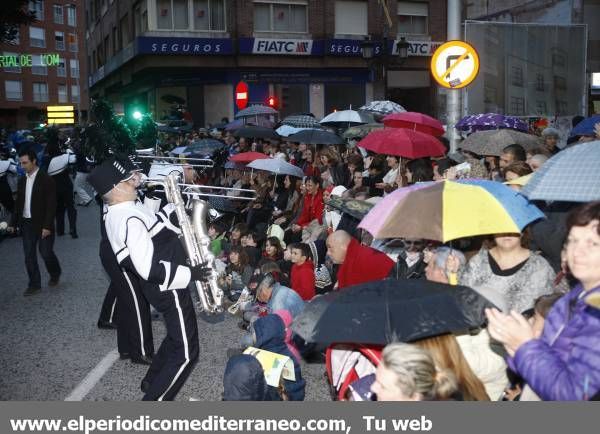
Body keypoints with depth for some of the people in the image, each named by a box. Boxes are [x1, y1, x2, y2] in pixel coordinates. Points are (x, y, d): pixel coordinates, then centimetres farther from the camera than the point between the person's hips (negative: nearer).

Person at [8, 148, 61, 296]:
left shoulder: (46, 179, -11)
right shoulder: (22, 181, 8)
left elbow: (51, 204, -14)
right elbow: (18, 203, 14)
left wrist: (47, 226, -19)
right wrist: (13, 223, 10)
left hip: (42, 224, -6)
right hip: (27, 224, 6)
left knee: (46, 253, 0)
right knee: (29, 256, 6)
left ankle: (55, 274, 27)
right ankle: (34, 285, 16)